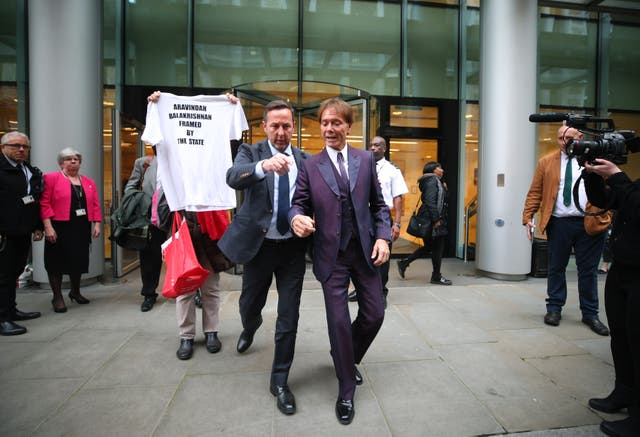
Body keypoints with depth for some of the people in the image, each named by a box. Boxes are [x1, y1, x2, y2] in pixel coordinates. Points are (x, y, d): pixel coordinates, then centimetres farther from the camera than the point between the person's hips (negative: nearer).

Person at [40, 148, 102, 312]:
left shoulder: (89, 182, 13)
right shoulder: (51, 178, -2)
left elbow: (95, 205, 10)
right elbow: (44, 203, -8)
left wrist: (97, 224, 1)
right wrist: (48, 226, -15)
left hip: (82, 229, 4)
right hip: (59, 228, -4)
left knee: (78, 260, 13)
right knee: (57, 261, 3)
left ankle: (75, 292, 31)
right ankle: (57, 297, 15)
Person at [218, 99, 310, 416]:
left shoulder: (304, 159, 3)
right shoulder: (251, 152, -5)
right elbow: (233, 177, -27)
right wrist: (264, 165, -45)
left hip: (292, 247, 1)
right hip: (259, 245, 0)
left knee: (289, 317, 4)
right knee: (249, 306, 20)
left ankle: (280, 380, 22)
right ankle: (250, 327, 58)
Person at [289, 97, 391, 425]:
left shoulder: (366, 159, 6)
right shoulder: (309, 166, 1)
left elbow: (378, 204, 7)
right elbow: (298, 203, 0)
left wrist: (383, 237, -5)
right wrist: (297, 217, -24)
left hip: (365, 250, 2)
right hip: (332, 255, -2)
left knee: (374, 314, 9)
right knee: (339, 320, 2)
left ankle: (346, 358, 41)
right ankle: (346, 391, 24)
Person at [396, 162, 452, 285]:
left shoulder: (436, 181, 20)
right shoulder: (432, 181, -12)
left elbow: (442, 200, 21)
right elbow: (430, 202, -23)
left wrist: (444, 189, 9)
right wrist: (436, 220, -23)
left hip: (431, 218, 11)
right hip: (431, 219, -11)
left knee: (429, 246, 16)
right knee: (438, 247, 0)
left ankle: (404, 263, 19)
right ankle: (436, 277, 12)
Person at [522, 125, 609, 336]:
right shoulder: (546, 162, 7)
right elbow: (535, 192, 4)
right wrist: (528, 217, -6)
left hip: (589, 223, 0)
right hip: (558, 223, 0)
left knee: (588, 270, 9)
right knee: (556, 268, 9)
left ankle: (590, 313, 22)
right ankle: (554, 308, 22)